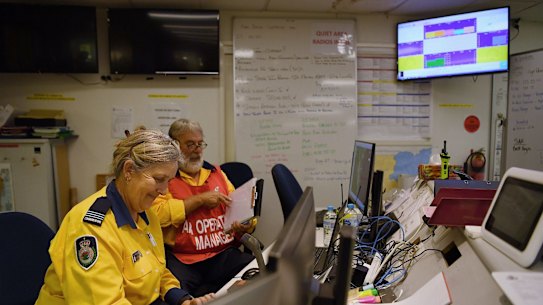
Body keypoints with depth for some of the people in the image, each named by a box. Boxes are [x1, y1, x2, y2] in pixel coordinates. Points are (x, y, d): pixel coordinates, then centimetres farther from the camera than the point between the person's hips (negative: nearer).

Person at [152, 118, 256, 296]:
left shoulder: (217, 173, 19)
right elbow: (157, 214, -14)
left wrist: (246, 226, -4)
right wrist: (199, 199, -10)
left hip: (224, 254, 6)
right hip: (182, 259, -5)